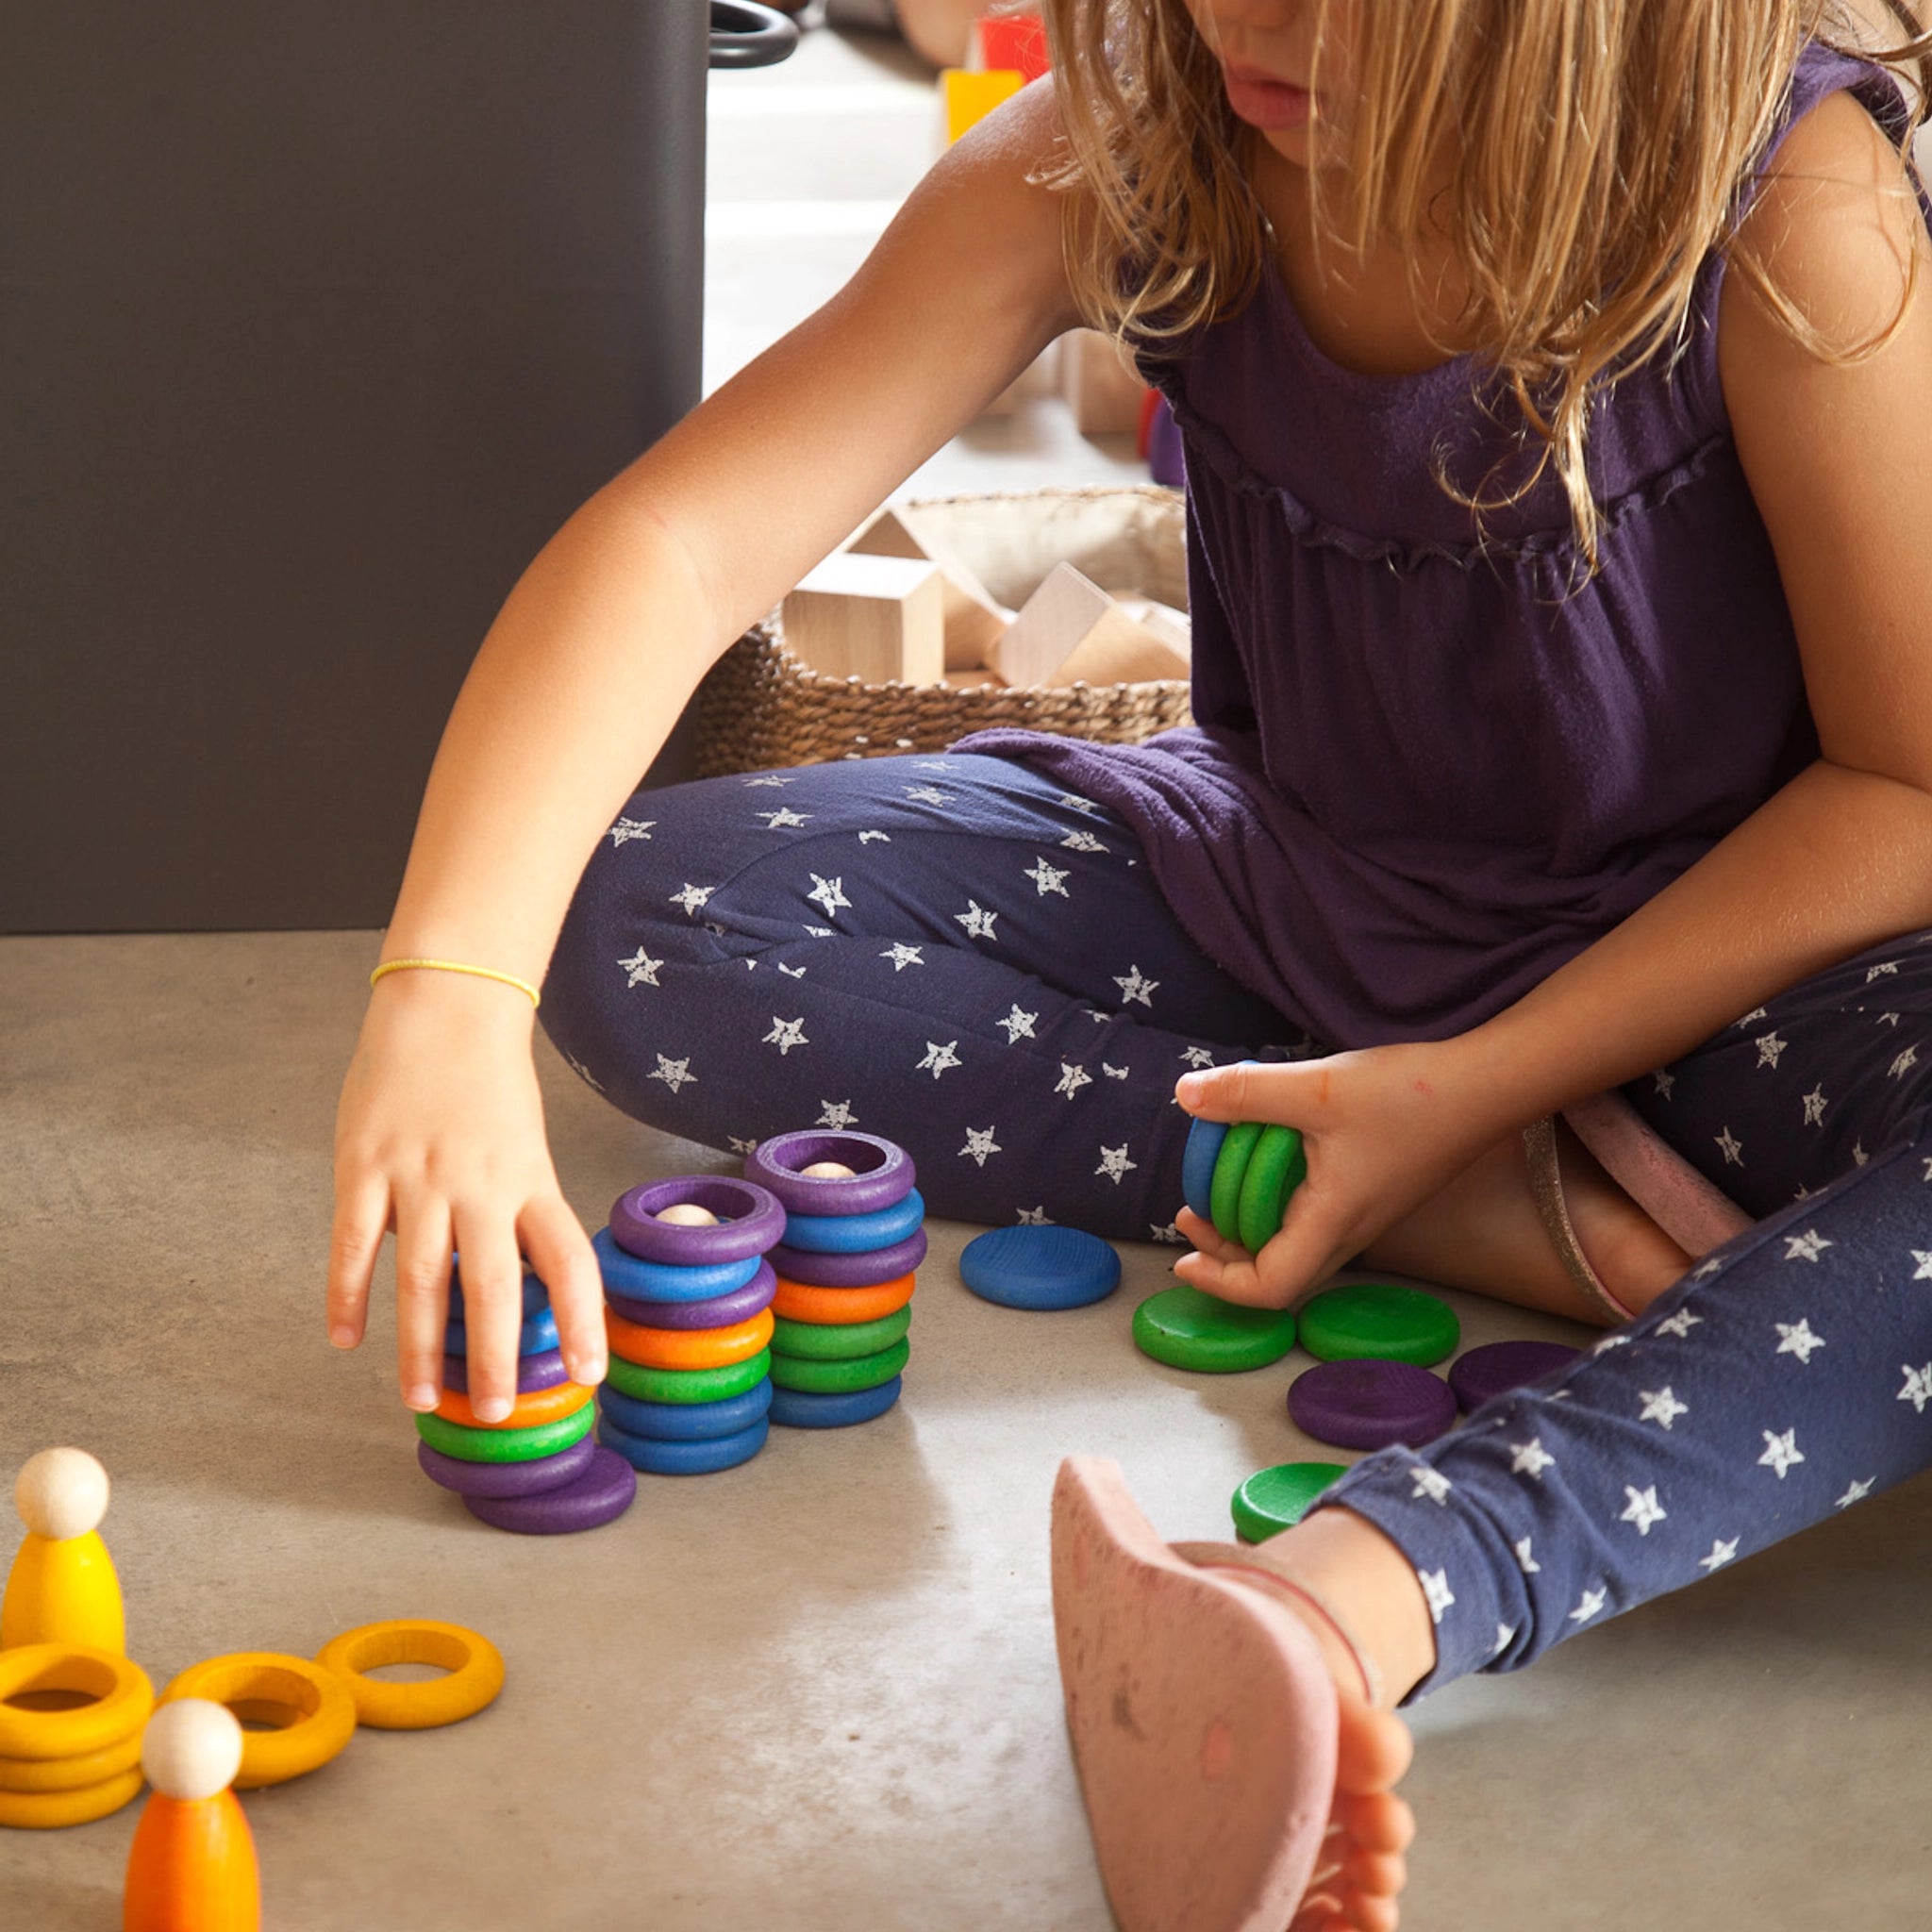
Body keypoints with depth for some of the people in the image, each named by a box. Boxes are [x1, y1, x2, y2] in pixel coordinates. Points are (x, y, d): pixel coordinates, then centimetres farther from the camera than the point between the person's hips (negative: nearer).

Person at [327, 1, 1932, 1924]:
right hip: (1288, 893, 5)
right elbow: (681, 539, -26)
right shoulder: (1122, 157, -18)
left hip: (1710, 954, -4)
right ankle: (1543, 1226, -20)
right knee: (639, 930, -16)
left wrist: (1478, 1082, -24)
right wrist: (451, 993, -40)